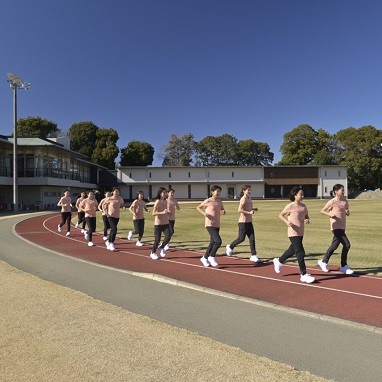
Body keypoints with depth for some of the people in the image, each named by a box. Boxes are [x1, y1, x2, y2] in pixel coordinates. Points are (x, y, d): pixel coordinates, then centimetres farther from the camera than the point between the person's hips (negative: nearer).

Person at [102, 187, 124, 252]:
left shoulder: (120, 199, -1)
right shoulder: (109, 199, -9)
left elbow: (121, 205, 16)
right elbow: (103, 205, 4)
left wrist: (122, 206, -8)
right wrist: (106, 212, -4)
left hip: (117, 216, 4)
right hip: (110, 216, -4)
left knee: (112, 230, 14)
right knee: (114, 229, -16)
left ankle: (108, 241, 35)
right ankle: (111, 244, -2)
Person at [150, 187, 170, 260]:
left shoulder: (165, 201, 9)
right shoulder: (158, 201, -13)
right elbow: (153, 213, -18)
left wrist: (167, 213, 4)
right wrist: (162, 212, -27)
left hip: (166, 223, 6)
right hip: (158, 224, -6)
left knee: (167, 237, -9)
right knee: (157, 240, 2)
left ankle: (161, 248, 19)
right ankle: (153, 253, 25)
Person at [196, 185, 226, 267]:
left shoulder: (219, 201, 7)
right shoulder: (208, 201, -8)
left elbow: (223, 211, 19)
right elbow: (198, 207, 3)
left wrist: (223, 211, -5)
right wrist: (204, 213, -13)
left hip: (217, 225, 7)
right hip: (210, 225, -7)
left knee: (213, 243, 14)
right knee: (218, 241, -18)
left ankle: (205, 258, 31)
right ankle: (212, 257, 1)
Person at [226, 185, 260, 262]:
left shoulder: (249, 198, 13)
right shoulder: (243, 199, -14)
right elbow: (239, 210, -23)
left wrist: (253, 209, 8)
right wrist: (249, 212, -27)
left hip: (249, 222, 8)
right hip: (243, 222, -8)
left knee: (252, 239, 4)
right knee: (241, 238, -1)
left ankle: (253, 256, 8)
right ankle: (230, 247, 23)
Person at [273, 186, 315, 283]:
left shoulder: (303, 206, 5)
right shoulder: (290, 206, -11)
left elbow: (307, 216, 15)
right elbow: (280, 215, -2)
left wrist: (307, 220, -8)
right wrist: (287, 221, -19)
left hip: (300, 233, 7)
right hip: (293, 233, -7)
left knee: (293, 250, 22)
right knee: (300, 253, -10)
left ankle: (278, 261, 44)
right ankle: (304, 275, -2)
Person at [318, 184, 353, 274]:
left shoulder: (345, 201, 9)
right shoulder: (332, 202, -9)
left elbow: (348, 214, 16)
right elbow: (322, 211, -3)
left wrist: (347, 212, -6)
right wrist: (329, 214, -19)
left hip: (342, 227, 7)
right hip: (336, 227, -7)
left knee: (335, 245, 8)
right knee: (346, 244, -12)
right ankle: (344, 266, 3)